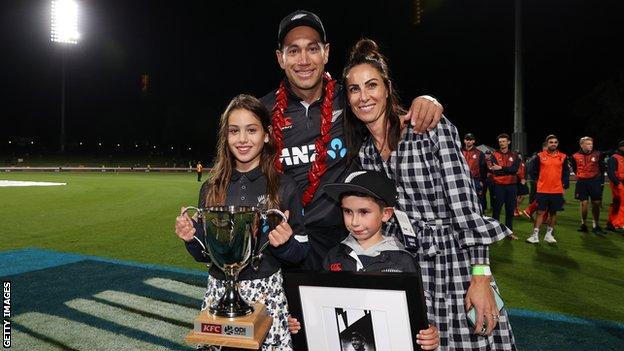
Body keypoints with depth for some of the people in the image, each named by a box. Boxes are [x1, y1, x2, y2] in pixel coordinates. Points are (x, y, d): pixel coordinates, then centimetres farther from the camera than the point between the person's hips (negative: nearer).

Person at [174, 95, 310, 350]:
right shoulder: (212, 189, 3)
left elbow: (300, 254, 0)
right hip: (219, 291, 3)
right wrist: (192, 237, -9)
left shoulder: (283, 186, -5)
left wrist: (285, 243, -21)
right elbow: (204, 253, 11)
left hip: (267, 293, -2)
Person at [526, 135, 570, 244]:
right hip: (542, 190, -2)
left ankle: (549, 234, 20)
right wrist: (539, 182, 5)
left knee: (553, 213, 9)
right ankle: (535, 235, 3)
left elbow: (566, 173, 8)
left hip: (557, 191, 2)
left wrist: (565, 186, 3)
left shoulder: (563, 157, 4)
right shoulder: (540, 156, -1)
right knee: (540, 212, 0)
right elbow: (534, 171, 7)